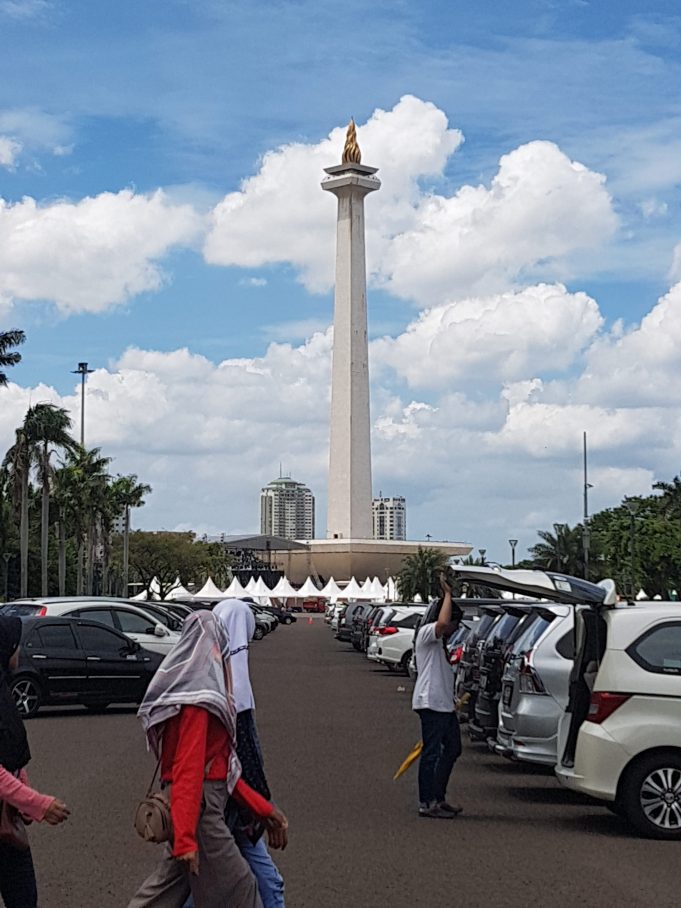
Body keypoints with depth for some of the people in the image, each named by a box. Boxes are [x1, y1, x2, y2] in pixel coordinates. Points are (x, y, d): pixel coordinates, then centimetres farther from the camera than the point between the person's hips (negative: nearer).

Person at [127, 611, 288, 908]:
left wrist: (264, 808, 15)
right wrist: (185, 838, -27)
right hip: (201, 809, -9)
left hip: (207, 803, 9)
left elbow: (224, 766, 16)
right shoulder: (198, 699, -16)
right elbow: (189, 768, -22)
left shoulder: (200, 690, 14)